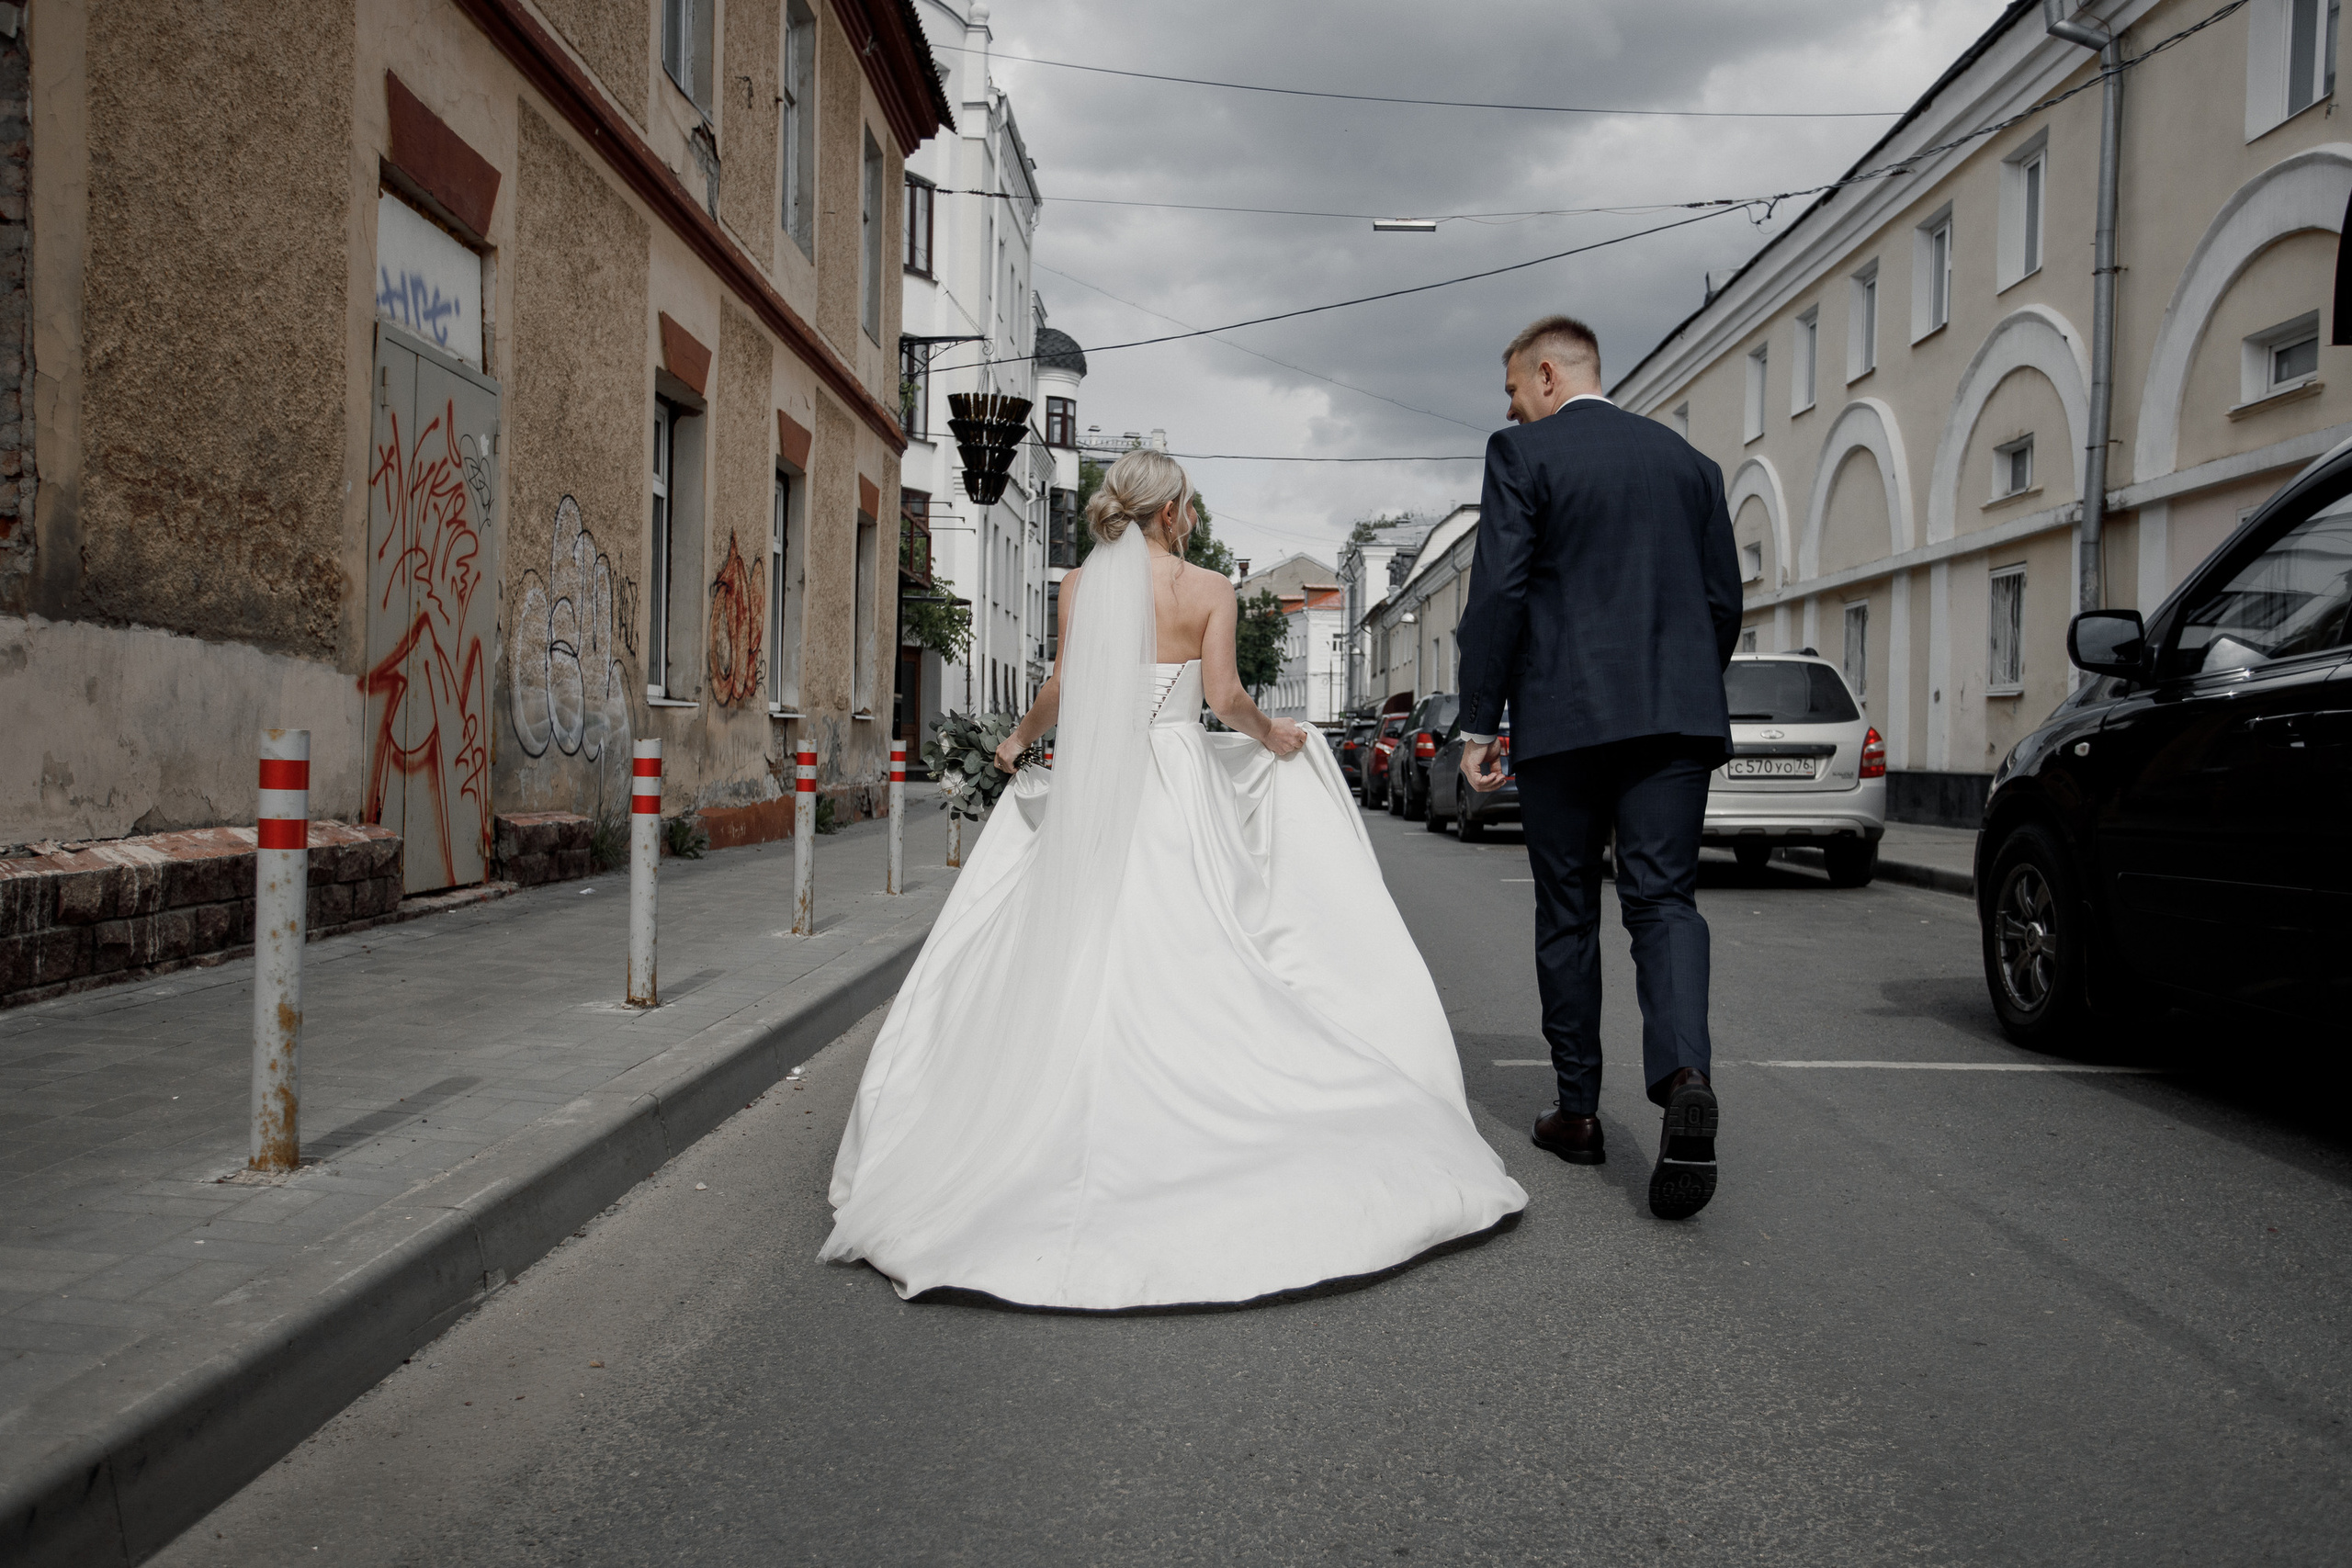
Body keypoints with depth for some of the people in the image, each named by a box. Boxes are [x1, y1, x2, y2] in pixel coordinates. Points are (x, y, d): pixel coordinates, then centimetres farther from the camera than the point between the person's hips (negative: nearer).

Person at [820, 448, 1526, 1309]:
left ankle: (1085, 1122, 3)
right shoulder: (1209, 590, 1)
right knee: (1189, 961, 2)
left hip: (1091, 787, 2)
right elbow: (1225, 696, -7)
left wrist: (1019, 739, 16)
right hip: (1181, 785, -1)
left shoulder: (1081, 583, 5)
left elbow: (1064, 689, -1)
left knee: (1082, 956, 4)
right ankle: (1199, 1113, -1)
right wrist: (1273, 737, 11)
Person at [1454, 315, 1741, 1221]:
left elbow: (1497, 595, -8)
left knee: (1567, 914, 8)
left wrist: (1477, 725, -4)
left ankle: (1577, 1111, 16)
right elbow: (1723, 599, 15)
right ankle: (1684, 1072, -24)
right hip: (1677, 717, 4)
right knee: (1664, 899, 1)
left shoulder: (1523, 454, 0)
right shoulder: (1687, 460, 15)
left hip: (1564, 720, -3)